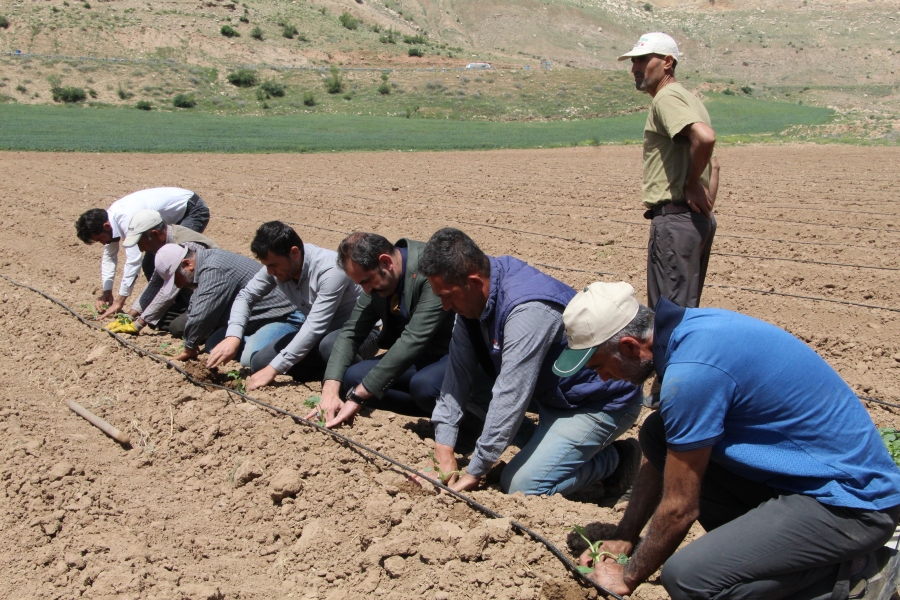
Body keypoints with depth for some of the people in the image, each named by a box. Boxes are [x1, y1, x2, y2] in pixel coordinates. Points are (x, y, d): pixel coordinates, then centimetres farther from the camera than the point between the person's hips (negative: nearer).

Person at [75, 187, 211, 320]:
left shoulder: (128, 219, -34)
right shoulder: (110, 217, -6)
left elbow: (133, 262, -34)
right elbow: (109, 256, 7)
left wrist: (119, 302, -27)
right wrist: (107, 292, 1)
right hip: (174, 216, 10)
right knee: (149, 264, 3)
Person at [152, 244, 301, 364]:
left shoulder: (214, 270, -24)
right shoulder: (206, 262, 8)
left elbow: (201, 316, -23)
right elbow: (194, 309, 18)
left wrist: (190, 347, -6)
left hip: (283, 316, -10)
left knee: (250, 358, -31)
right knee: (213, 345, 5)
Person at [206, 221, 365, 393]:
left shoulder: (330, 270, -31)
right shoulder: (276, 264, -10)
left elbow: (315, 327, -33)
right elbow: (246, 296, 2)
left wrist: (273, 369, -33)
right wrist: (233, 336, -17)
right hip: (317, 333, 7)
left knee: (330, 346, -41)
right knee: (260, 363, -7)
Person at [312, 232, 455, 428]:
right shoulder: (376, 279, -3)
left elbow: (413, 340, -32)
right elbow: (351, 332, -1)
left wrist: (358, 396, -31)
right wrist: (330, 390, -19)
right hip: (418, 357, 8)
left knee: (423, 385, -37)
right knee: (351, 378, -10)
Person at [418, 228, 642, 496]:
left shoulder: (529, 310, -33)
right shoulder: (474, 294, -7)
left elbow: (510, 397, -31)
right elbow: (459, 371, -6)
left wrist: (474, 472, -25)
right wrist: (444, 449, -11)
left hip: (602, 402, -9)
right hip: (551, 391, 9)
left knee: (522, 485, -19)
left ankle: (614, 459, 2)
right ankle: (546, 441, 10)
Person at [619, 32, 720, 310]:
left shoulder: (666, 97, -11)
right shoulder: (686, 98, 20)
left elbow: (705, 137, -30)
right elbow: (712, 164, 26)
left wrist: (691, 184, -16)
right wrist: (706, 203, 16)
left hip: (675, 218, -11)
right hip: (697, 219, 11)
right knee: (686, 309, 18)